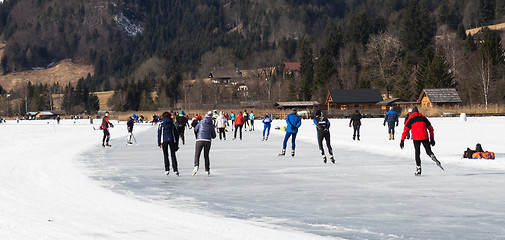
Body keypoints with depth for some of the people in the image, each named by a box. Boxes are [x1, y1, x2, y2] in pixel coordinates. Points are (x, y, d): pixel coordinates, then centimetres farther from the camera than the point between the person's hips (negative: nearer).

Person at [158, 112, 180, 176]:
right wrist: (177, 144, 16)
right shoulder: (172, 124, 10)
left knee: (165, 155, 9)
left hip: (164, 140, -1)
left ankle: (167, 169, 2)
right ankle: (175, 170, -5)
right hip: (172, 140, 1)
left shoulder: (161, 124, 5)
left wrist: (159, 143, 8)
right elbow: (176, 133, 11)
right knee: (173, 155, 4)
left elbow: (159, 134, 4)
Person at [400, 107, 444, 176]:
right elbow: (430, 128, 18)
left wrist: (402, 140, 3)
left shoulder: (410, 119, 10)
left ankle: (418, 169, 5)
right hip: (425, 137, 1)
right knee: (428, 151, 11)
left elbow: (406, 130, 3)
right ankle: (433, 158, -21)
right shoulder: (423, 118, 17)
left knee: (417, 153, 8)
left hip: (416, 138, -1)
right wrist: (432, 138, 23)